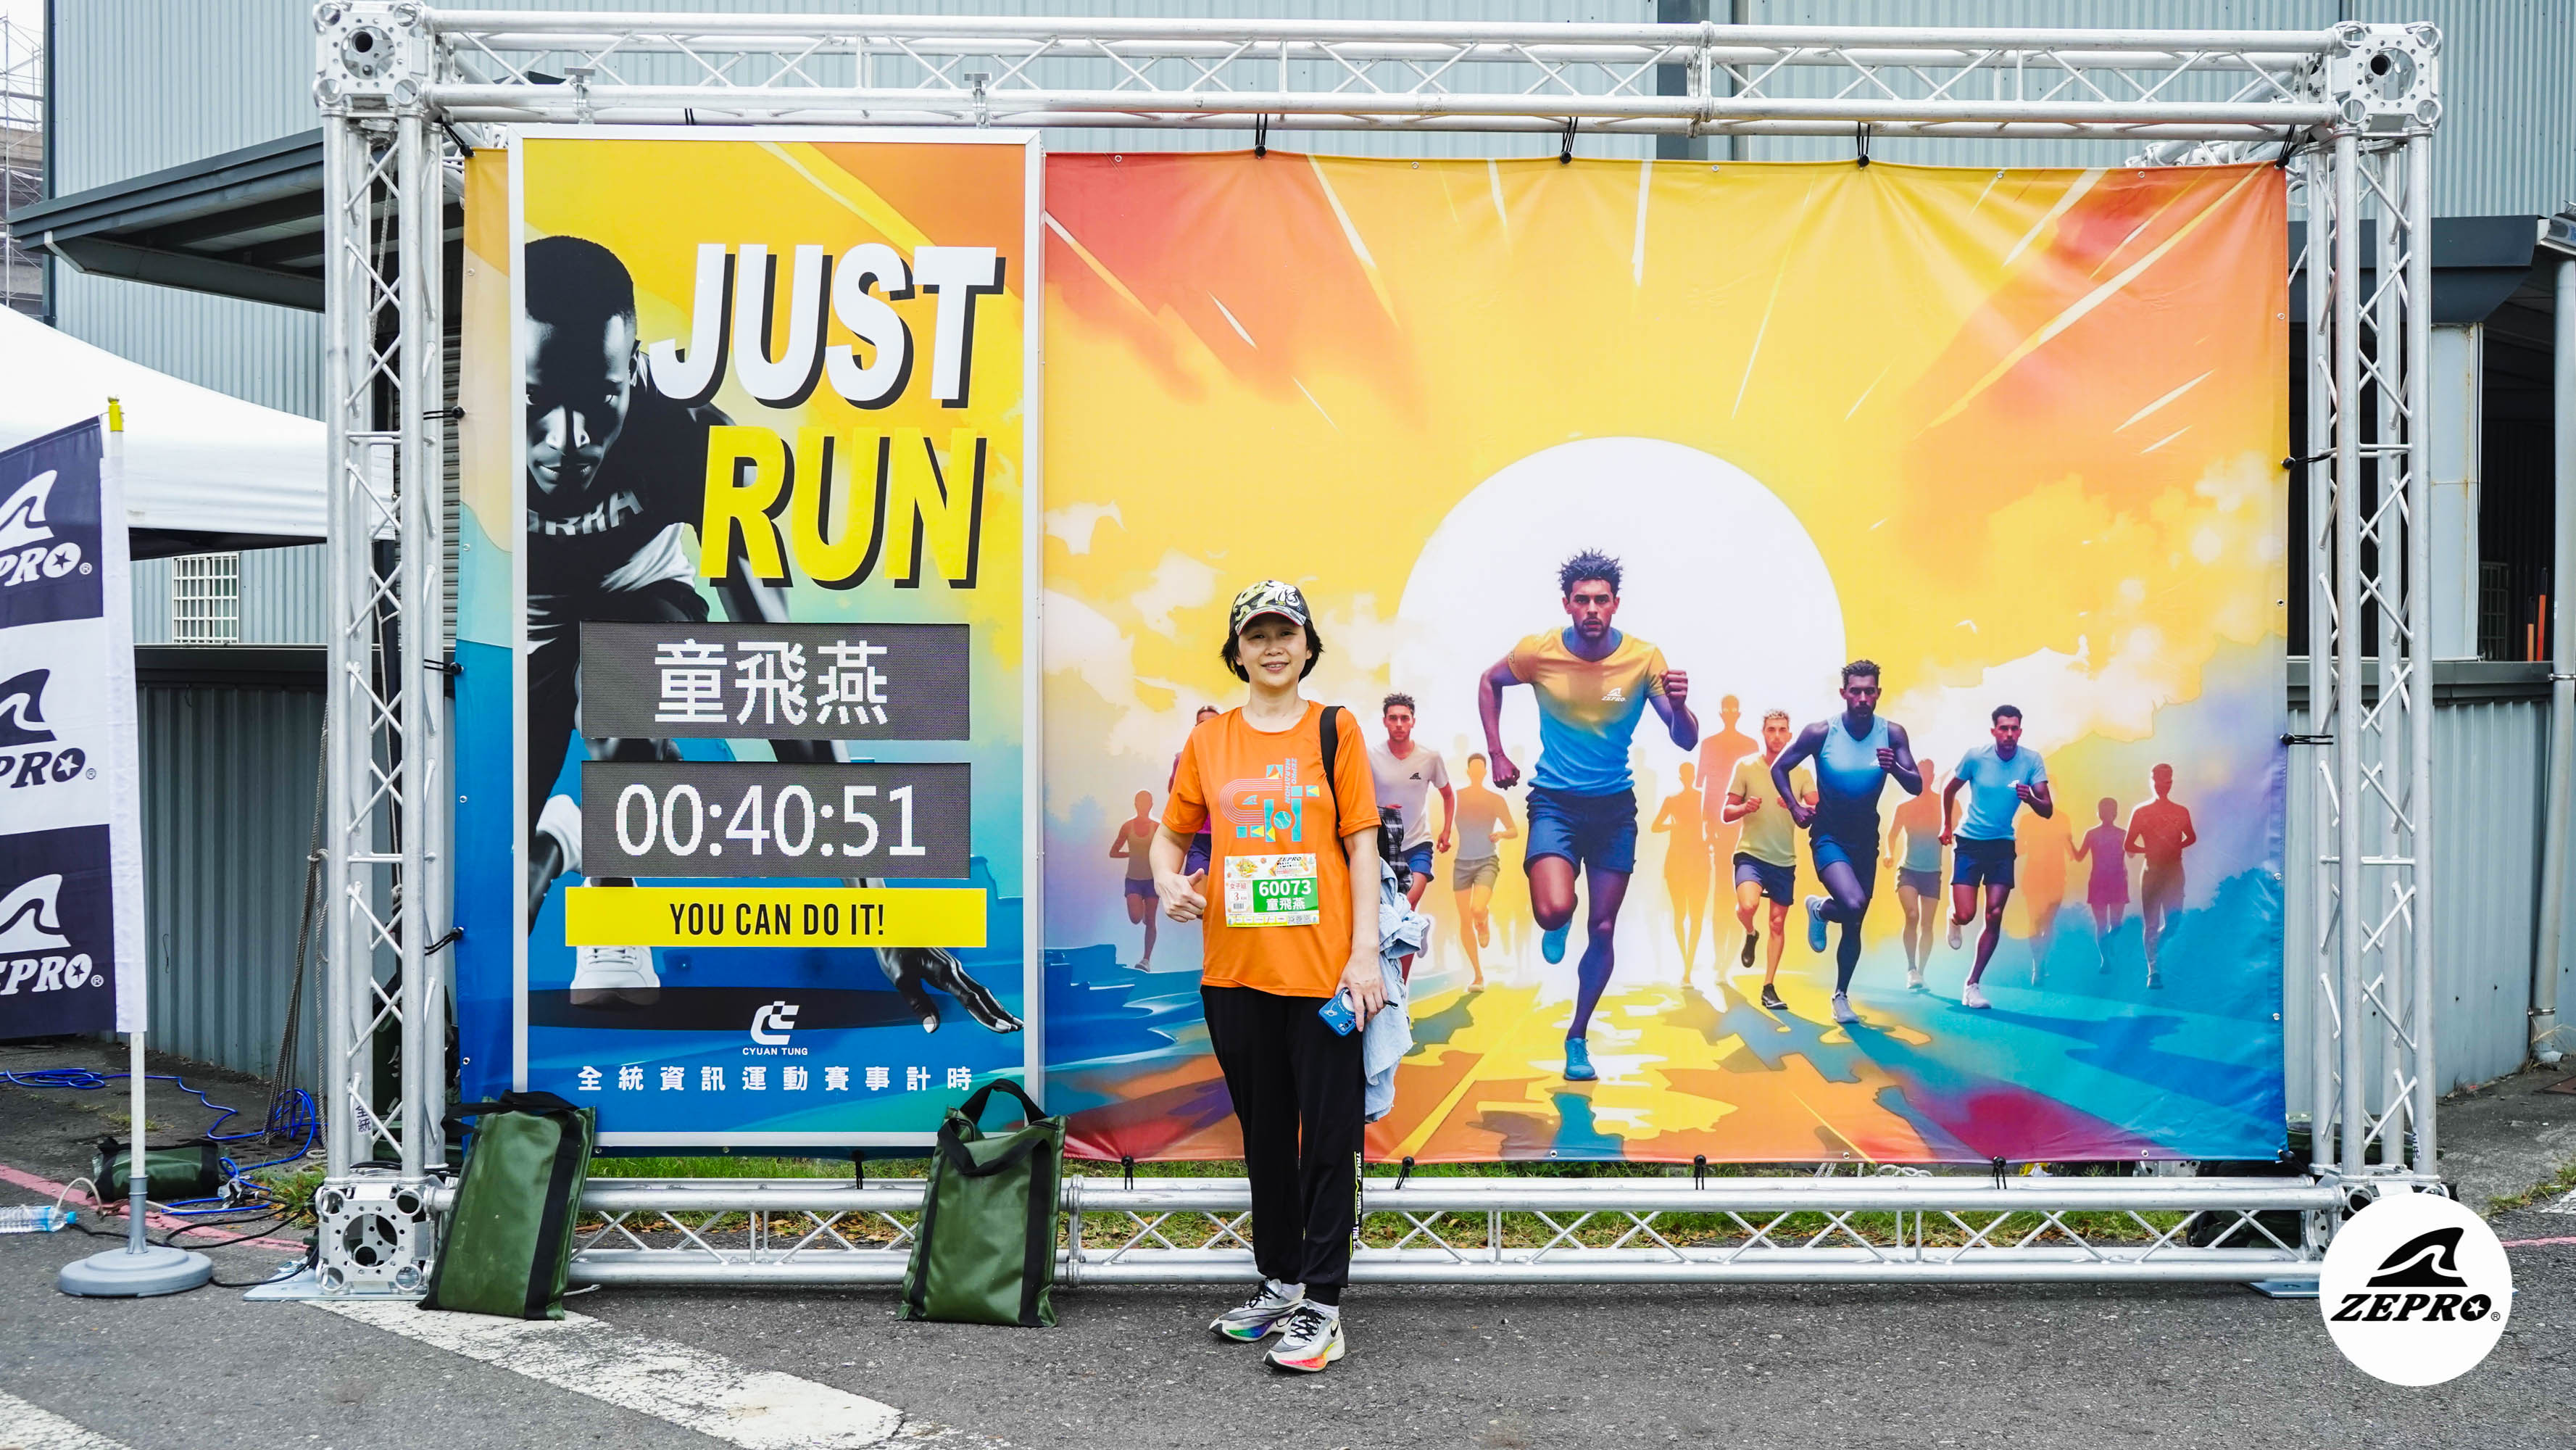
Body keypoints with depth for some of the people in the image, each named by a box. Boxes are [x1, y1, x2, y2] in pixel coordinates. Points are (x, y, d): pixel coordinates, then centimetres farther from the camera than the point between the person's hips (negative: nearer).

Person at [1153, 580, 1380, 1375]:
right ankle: (1279, 1281, 29)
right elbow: (1171, 833, 17)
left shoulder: (1335, 730, 1)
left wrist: (1365, 952, -9)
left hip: (1322, 972, -3)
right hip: (1235, 971, 4)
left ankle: (1322, 1304, 7)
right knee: (1264, 1131, 15)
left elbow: (1362, 846, -1)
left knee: (1328, 1135, 0)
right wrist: (1168, 881, -6)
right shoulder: (1209, 740, 8)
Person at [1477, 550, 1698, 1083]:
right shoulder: (1538, 652, -11)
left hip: (1615, 806, 1)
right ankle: (1557, 928, 17)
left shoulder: (1645, 658, -11)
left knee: (1603, 930, 6)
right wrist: (1497, 754, 3)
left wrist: (1679, 706, -32)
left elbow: (1686, 742, -10)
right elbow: (1489, 684, 10)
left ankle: (1578, 1038, 26)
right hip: (1555, 801, -1)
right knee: (1554, 910, -24)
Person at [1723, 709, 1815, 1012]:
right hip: (1751, 853, -3)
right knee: (1747, 905, -28)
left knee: (1778, 922, 6)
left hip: (1785, 859, 3)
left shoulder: (1802, 772, 3)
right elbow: (1727, 814, 0)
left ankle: (1769, 988, 16)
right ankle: (1750, 935, 7)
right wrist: (1745, 808, -22)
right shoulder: (1745, 766, -2)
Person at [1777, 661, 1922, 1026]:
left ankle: (1841, 996, 29)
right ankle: (1819, 909, 9)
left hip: (1866, 838, 3)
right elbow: (1779, 768, -3)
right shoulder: (1821, 732, -15)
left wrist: (1894, 768, -32)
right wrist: (1795, 808, -13)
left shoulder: (1892, 733, -10)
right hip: (1828, 835, -3)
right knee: (1853, 905, -27)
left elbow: (1917, 787, -12)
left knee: (1855, 924, 11)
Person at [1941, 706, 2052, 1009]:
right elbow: (1949, 790, 7)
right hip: (1969, 842, -2)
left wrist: (2030, 798, -32)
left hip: (2003, 845, 2)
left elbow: (2047, 810, -12)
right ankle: (1953, 920, 30)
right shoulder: (1976, 757, -11)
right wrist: (1947, 826, 12)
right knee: (1965, 914, -10)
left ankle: (1973, 985, 7)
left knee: (1995, 916, -4)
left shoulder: (2032, 761, -8)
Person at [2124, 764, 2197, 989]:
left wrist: (2176, 847, 4)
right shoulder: (2141, 812, 1)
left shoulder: (2181, 813, 6)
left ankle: (2155, 948, 30)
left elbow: (2192, 838, 20)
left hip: (2174, 871, 2)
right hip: (2151, 871, -2)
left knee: (2172, 922, -2)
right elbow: (2128, 846, 3)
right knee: (2151, 924, -2)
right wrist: (2148, 850, -10)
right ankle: (2153, 972, 1)